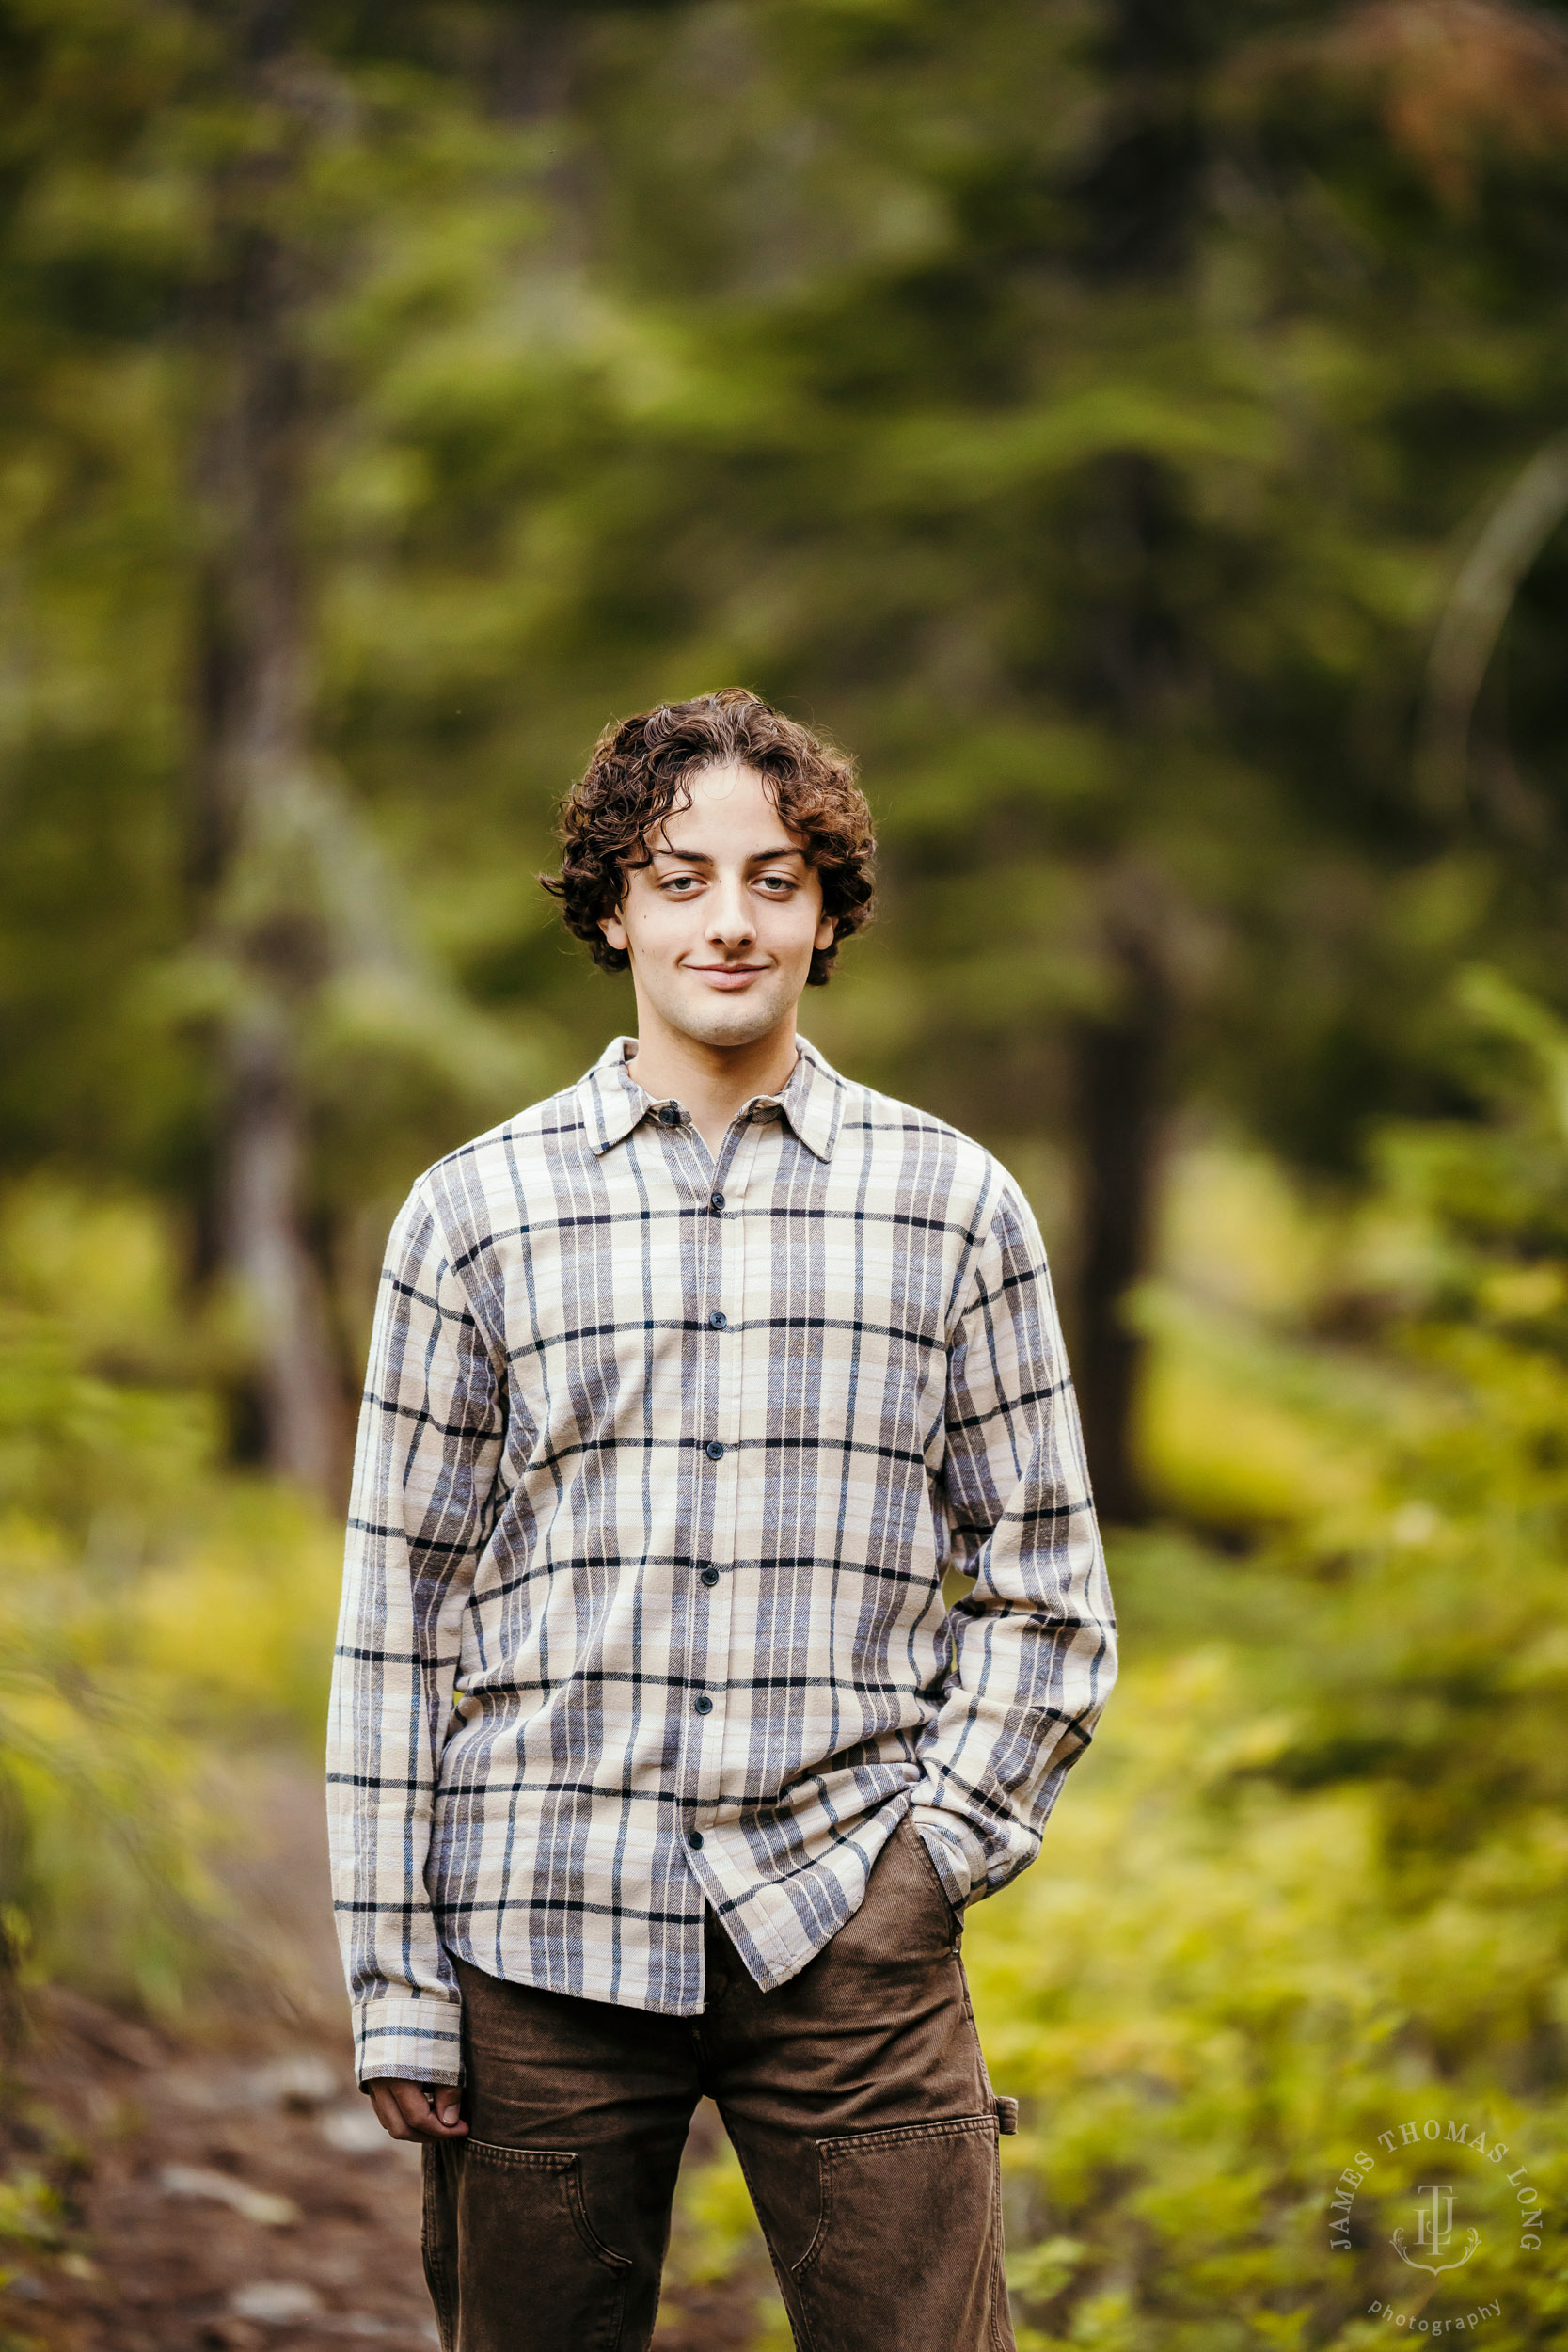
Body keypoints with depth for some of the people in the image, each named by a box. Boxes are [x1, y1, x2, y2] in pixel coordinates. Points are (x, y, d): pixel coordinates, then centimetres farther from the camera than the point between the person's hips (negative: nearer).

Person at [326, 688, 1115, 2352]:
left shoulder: (952, 1204, 8)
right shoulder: (475, 1213, 6)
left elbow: (1046, 1587, 12)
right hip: (542, 1932, 0)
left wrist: (953, 1831, -2)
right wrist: (395, 1979, 1)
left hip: (843, 1925, 0)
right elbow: (397, 1613, 6)